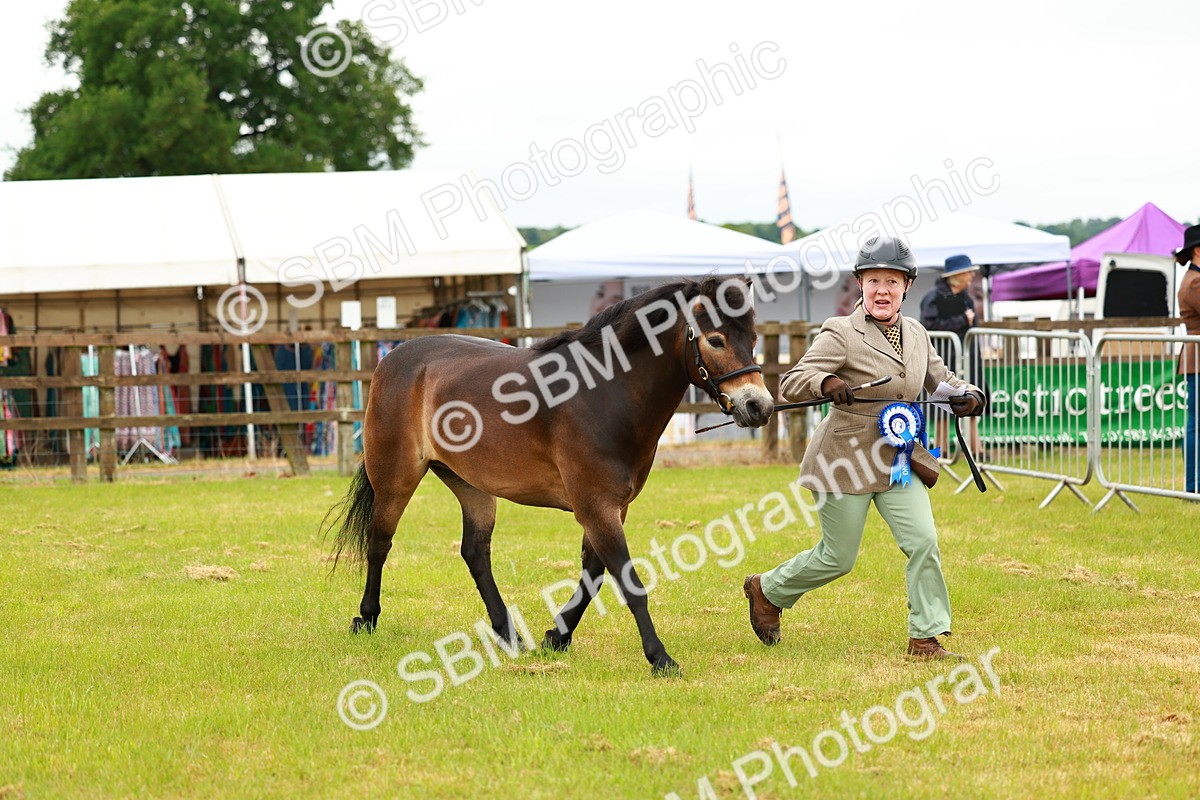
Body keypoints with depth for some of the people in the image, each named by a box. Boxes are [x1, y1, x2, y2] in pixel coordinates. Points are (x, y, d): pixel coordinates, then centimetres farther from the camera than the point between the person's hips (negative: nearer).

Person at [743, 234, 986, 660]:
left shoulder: (915, 333, 6)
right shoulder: (842, 334, -13)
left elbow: (942, 380, 16)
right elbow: (791, 382, -18)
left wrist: (967, 396, -7)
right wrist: (827, 383, -39)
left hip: (900, 461, 5)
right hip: (847, 460, -5)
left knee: (923, 541, -10)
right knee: (837, 557, 5)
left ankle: (926, 639, -2)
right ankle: (766, 589, 31)